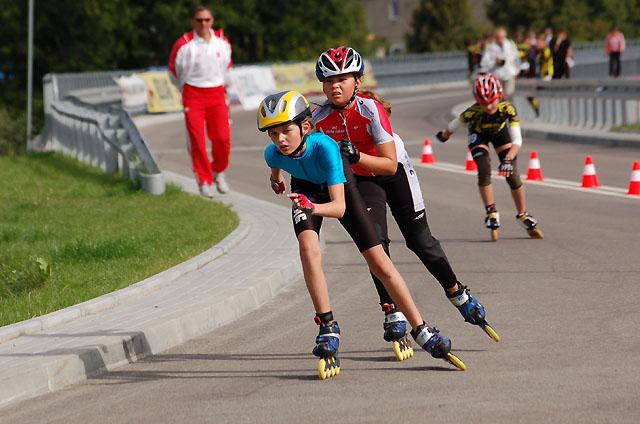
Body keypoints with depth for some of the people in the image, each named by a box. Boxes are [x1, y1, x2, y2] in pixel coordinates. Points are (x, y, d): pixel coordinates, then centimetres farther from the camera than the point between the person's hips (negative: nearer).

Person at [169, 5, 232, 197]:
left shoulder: (223, 42, 3)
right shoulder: (184, 44, -7)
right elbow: (174, 70, 6)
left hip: (217, 95, 2)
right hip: (192, 96, -2)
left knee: (222, 138, -7)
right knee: (197, 140, -7)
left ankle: (219, 171, 19)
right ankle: (204, 182, 2)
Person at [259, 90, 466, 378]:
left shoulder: (324, 147, -41)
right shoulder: (273, 154, -28)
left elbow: (339, 206, -43)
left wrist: (314, 207, -61)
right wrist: (276, 179, 21)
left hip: (340, 187, -2)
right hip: (306, 190, 2)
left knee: (380, 263, -4)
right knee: (308, 249, -27)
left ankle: (422, 331, 6)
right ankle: (327, 327, -15)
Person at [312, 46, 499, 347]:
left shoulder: (370, 109, -33)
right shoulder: (319, 118, -22)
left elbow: (390, 164, -33)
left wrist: (356, 156, -46)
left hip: (395, 171, -2)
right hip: (361, 179, 2)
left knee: (420, 241, 3)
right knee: (375, 242, -16)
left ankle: (458, 294, 25)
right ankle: (391, 311, -7)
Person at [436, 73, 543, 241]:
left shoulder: (507, 108, -38)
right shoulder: (474, 112, -38)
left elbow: (517, 140, -41)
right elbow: (455, 124, -17)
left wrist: (508, 159, -55)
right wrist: (444, 135, 2)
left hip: (500, 131, 1)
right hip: (478, 134, -1)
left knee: (512, 175, -4)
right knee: (484, 171, -20)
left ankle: (522, 215, 13)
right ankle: (492, 213, -6)